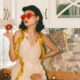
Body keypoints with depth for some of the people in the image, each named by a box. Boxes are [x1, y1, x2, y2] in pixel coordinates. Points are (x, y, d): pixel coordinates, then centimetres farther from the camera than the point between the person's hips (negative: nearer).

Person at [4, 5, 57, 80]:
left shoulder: (42, 37, 1)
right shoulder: (19, 34, -7)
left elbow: (54, 50, 20)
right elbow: (13, 58, -12)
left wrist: (42, 57, 9)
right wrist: (11, 40, -21)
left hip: (36, 71, 1)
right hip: (21, 70, -1)